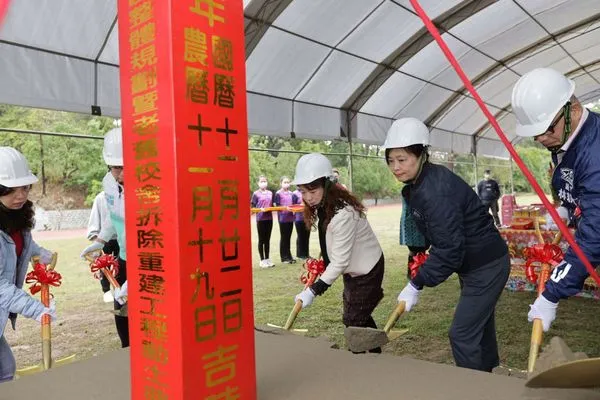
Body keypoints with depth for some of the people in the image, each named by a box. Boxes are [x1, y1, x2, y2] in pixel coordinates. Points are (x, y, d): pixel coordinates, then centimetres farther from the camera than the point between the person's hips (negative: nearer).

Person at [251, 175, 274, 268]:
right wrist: (260, 209, -21)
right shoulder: (256, 194, -4)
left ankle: (267, 259, 19)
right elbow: (253, 207, -4)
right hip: (260, 219, -4)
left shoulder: (270, 193, 9)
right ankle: (262, 260, 11)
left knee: (267, 239, 10)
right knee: (261, 239, 4)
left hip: (269, 218, 4)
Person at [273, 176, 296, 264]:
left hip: (290, 217, 5)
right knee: (283, 238, 3)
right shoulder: (278, 193, -5)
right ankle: (284, 257, 10)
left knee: (288, 237, 12)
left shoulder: (291, 193, 11)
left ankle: (289, 256, 19)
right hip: (282, 218, -5)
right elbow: (276, 205, -7)